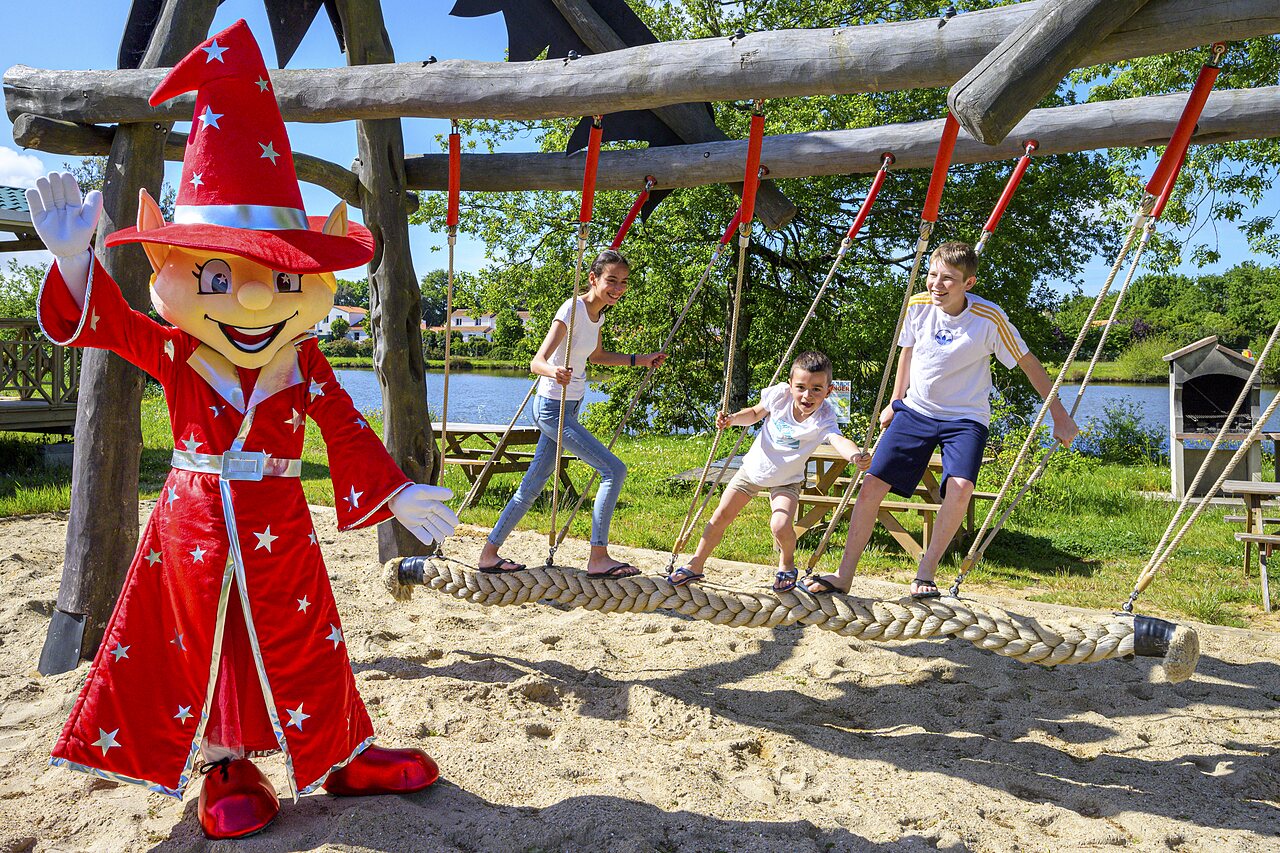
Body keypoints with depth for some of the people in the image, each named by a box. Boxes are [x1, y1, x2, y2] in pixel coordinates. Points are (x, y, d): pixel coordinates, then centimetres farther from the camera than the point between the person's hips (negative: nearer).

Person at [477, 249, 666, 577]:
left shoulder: (598, 312, 7)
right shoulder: (572, 309, -20)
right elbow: (537, 362, -27)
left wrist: (640, 360, 22)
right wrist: (554, 371, -50)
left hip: (568, 408, 9)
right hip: (552, 408, -9)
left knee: (532, 486, 13)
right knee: (614, 469, -14)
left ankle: (489, 553, 23)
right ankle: (598, 559, -8)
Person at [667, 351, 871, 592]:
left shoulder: (824, 419, -28)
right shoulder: (780, 394, -20)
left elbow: (839, 440, -48)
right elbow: (754, 414, -1)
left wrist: (855, 455, -69)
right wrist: (732, 419, -19)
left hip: (786, 481, -3)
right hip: (753, 468, 3)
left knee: (781, 526, -23)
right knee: (721, 516, 4)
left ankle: (786, 565, 11)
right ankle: (695, 566, 22)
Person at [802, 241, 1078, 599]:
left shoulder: (989, 318, -18)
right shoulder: (918, 305, -9)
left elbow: (1029, 364, -6)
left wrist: (1060, 416, -3)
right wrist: (895, 402, 18)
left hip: (965, 418, -3)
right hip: (915, 410, 3)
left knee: (960, 487, -29)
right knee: (870, 488, -6)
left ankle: (926, 571, -9)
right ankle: (843, 576, 7)